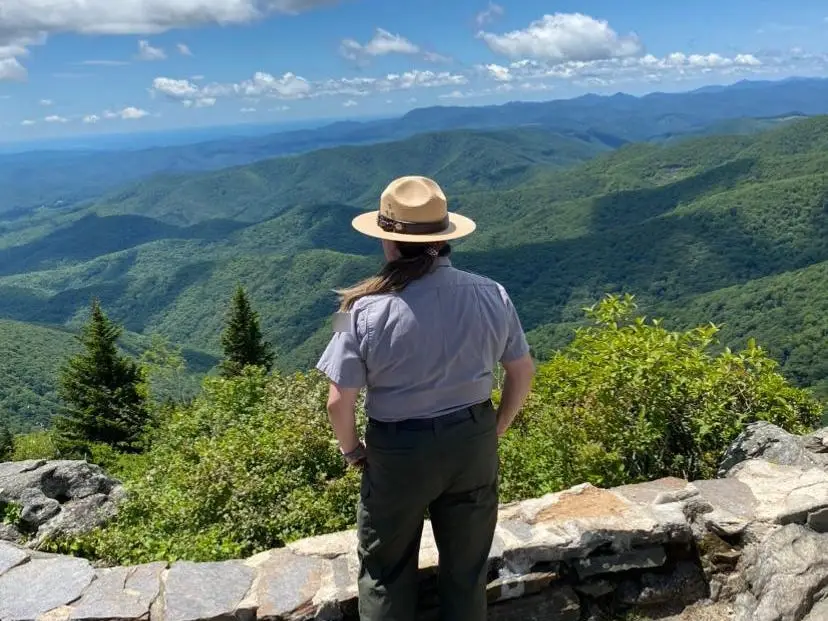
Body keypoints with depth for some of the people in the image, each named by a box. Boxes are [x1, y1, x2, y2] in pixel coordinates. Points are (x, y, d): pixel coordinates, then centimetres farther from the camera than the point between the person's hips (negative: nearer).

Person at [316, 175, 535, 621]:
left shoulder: (368, 310, -19)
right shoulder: (491, 296, -9)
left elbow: (339, 402, -17)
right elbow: (523, 372, 1)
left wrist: (352, 450, 2)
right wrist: (493, 432, 13)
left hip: (398, 451, -3)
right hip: (474, 443, 4)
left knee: (387, 573, 20)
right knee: (466, 568, 23)